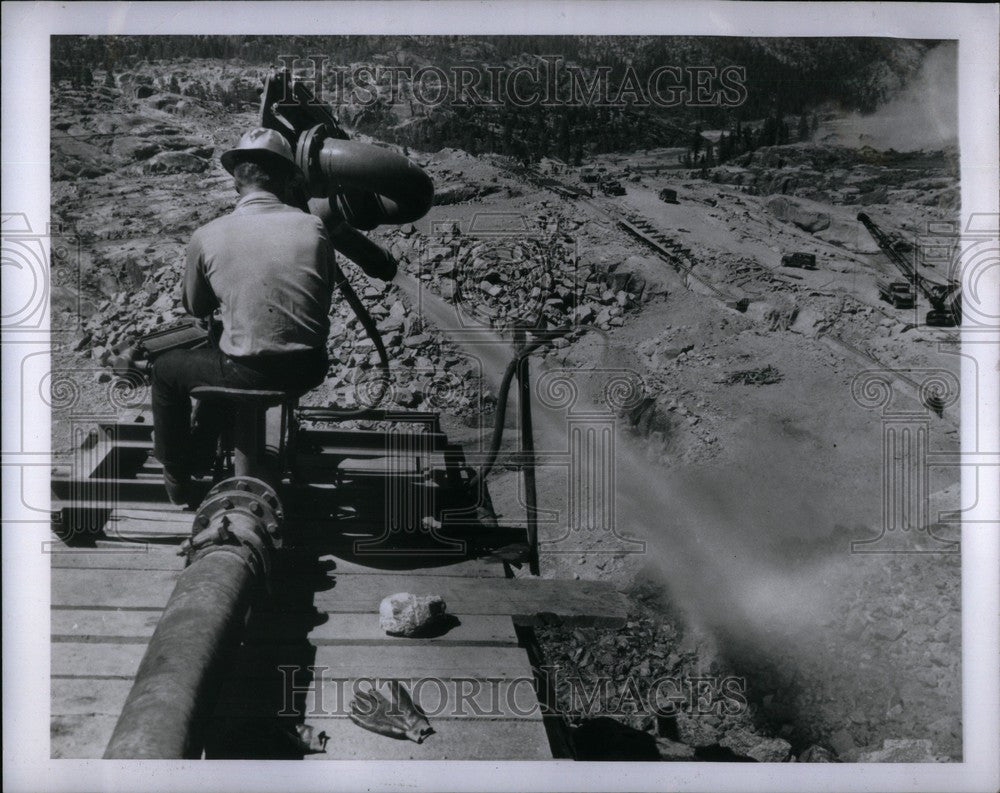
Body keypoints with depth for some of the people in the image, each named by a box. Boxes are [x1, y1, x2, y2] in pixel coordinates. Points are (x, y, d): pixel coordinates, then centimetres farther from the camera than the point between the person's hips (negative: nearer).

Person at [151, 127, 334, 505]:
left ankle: (178, 479, 34)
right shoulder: (313, 227, -2)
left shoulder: (207, 237, -7)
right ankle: (200, 453, 52)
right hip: (310, 370, 4)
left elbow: (196, 309, 9)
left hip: (249, 373, -4)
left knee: (166, 369, 26)